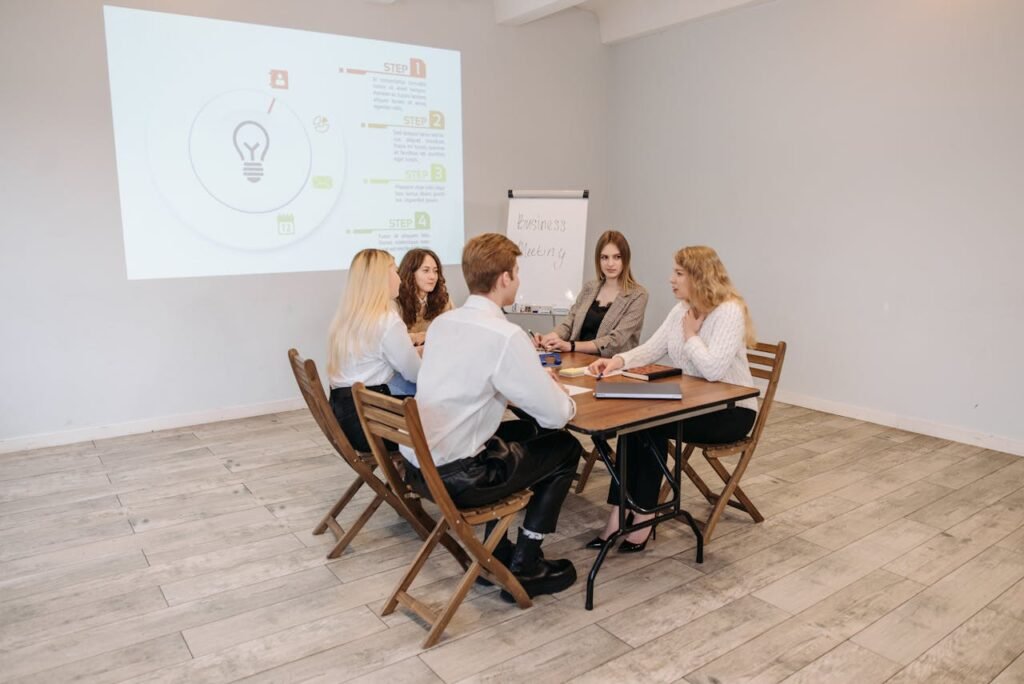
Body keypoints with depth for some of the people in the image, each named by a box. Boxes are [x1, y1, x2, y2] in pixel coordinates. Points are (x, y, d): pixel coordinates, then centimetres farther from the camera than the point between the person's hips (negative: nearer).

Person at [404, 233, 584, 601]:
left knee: (522, 431, 27)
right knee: (564, 448, 12)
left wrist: (536, 378, 17)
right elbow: (555, 416, -15)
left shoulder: (441, 323, 6)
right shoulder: (506, 335, -18)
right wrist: (561, 394, 9)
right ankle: (523, 567, 17)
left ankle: (495, 553, 29)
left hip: (418, 465, 8)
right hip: (456, 477, -7)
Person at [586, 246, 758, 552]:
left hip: (730, 411, -7)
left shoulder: (729, 311, -19)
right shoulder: (681, 310, 7)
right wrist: (619, 360, -16)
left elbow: (713, 369, -31)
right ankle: (621, 512, -18)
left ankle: (644, 514, -12)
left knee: (652, 425, -24)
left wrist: (691, 335, -15)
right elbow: (651, 349, 2)